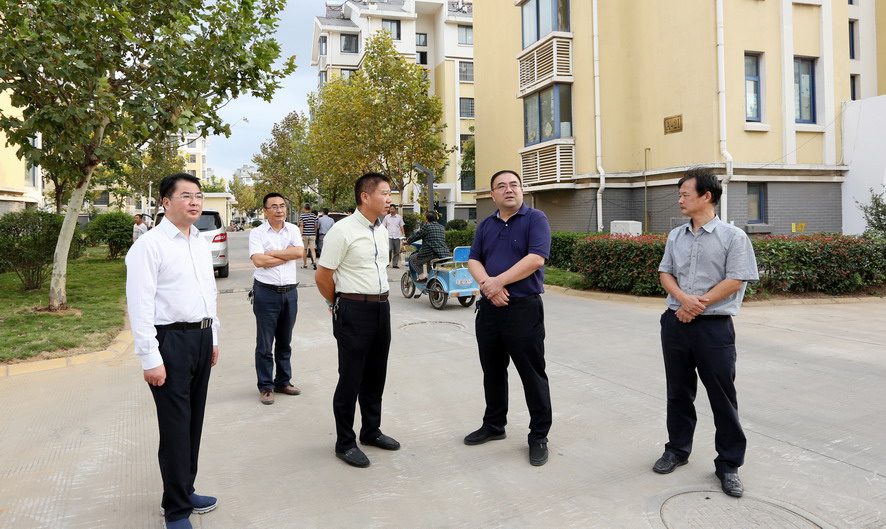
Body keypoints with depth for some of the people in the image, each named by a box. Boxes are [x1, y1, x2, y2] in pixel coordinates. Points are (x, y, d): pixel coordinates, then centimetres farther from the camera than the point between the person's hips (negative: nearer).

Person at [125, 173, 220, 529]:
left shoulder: (202, 244, 12)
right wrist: (150, 359, -17)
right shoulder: (150, 245, -12)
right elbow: (140, 305, -15)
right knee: (176, 428, 0)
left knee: (194, 422, 15)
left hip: (201, 337, 7)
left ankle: (184, 491, 33)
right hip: (171, 340, -7)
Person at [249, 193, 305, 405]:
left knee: (285, 342, 15)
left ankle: (283, 382, 28)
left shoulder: (293, 230, 6)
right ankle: (265, 387, 16)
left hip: (290, 292, 4)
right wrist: (288, 254, -10)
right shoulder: (257, 233, -4)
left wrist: (272, 253, -11)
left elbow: (300, 252, -10)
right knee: (264, 344, 5)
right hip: (266, 292, -3)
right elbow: (258, 260, -17)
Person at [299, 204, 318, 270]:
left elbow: (301, 226, -9)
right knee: (312, 249, -2)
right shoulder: (313, 215, 6)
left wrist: (301, 235, -11)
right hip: (312, 235, 2)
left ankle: (305, 264, 15)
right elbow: (315, 226, 8)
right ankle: (314, 261, -23)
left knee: (304, 250, 9)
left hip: (305, 235, -2)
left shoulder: (302, 215, -2)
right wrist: (315, 234, 19)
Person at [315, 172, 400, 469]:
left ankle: (371, 431, 35)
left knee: (375, 375, 17)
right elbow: (322, 277, -10)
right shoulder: (343, 231, -14)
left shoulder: (381, 231, 9)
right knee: (351, 378, 3)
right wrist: (338, 305, 3)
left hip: (381, 307, 7)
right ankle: (345, 442, 19)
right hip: (354, 310, -7)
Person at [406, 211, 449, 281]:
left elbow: (416, 235, 2)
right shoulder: (441, 228, 18)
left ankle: (421, 276, 7)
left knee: (412, 258, 15)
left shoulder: (427, 226, -4)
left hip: (430, 253, -8)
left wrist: (408, 241, 22)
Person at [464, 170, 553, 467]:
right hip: (489, 308, 6)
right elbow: (473, 260, 6)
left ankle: (539, 437, 15)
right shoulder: (485, 226, 12)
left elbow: (536, 258, -17)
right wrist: (487, 284, -14)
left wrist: (498, 281, -17)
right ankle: (493, 425, 33)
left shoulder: (535, 219, -5)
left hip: (524, 309, -6)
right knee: (492, 371, 17)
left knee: (532, 374, 3)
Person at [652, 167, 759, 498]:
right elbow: (665, 273, 8)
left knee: (722, 398, 3)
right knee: (678, 392, 14)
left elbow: (735, 281, -12)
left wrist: (699, 305, -14)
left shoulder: (732, 236, -6)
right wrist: (684, 298, -11)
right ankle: (677, 449, 31)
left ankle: (728, 465, 16)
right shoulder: (676, 236, 10)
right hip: (675, 322, 5)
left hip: (714, 326, -5)